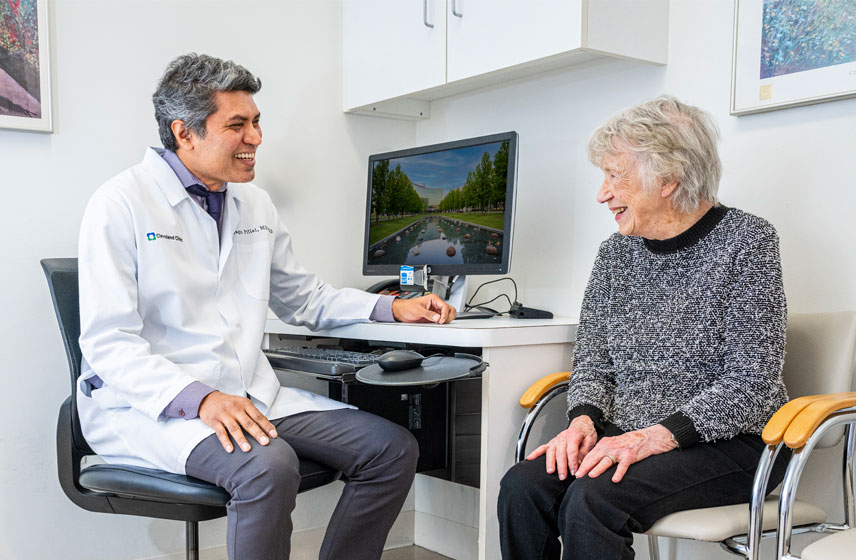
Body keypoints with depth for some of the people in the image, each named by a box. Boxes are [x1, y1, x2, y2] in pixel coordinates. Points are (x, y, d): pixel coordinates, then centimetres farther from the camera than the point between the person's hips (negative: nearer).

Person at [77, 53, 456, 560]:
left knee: (393, 449, -9)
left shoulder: (255, 204, 14)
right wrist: (200, 399, -28)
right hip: (148, 405, -6)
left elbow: (303, 299, 24)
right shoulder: (122, 204, -7)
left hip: (250, 394, 7)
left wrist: (393, 308, 11)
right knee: (268, 467, -35)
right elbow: (109, 342, -13)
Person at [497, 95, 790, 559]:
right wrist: (584, 420, -10)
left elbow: (750, 382, -13)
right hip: (628, 435, 5)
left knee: (592, 498, -30)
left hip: (725, 441, -5)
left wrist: (652, 438, -23)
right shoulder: (615, 252, 10)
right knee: (523, 485, -22)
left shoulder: (746, 240, -7)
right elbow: (592, 361, 12)